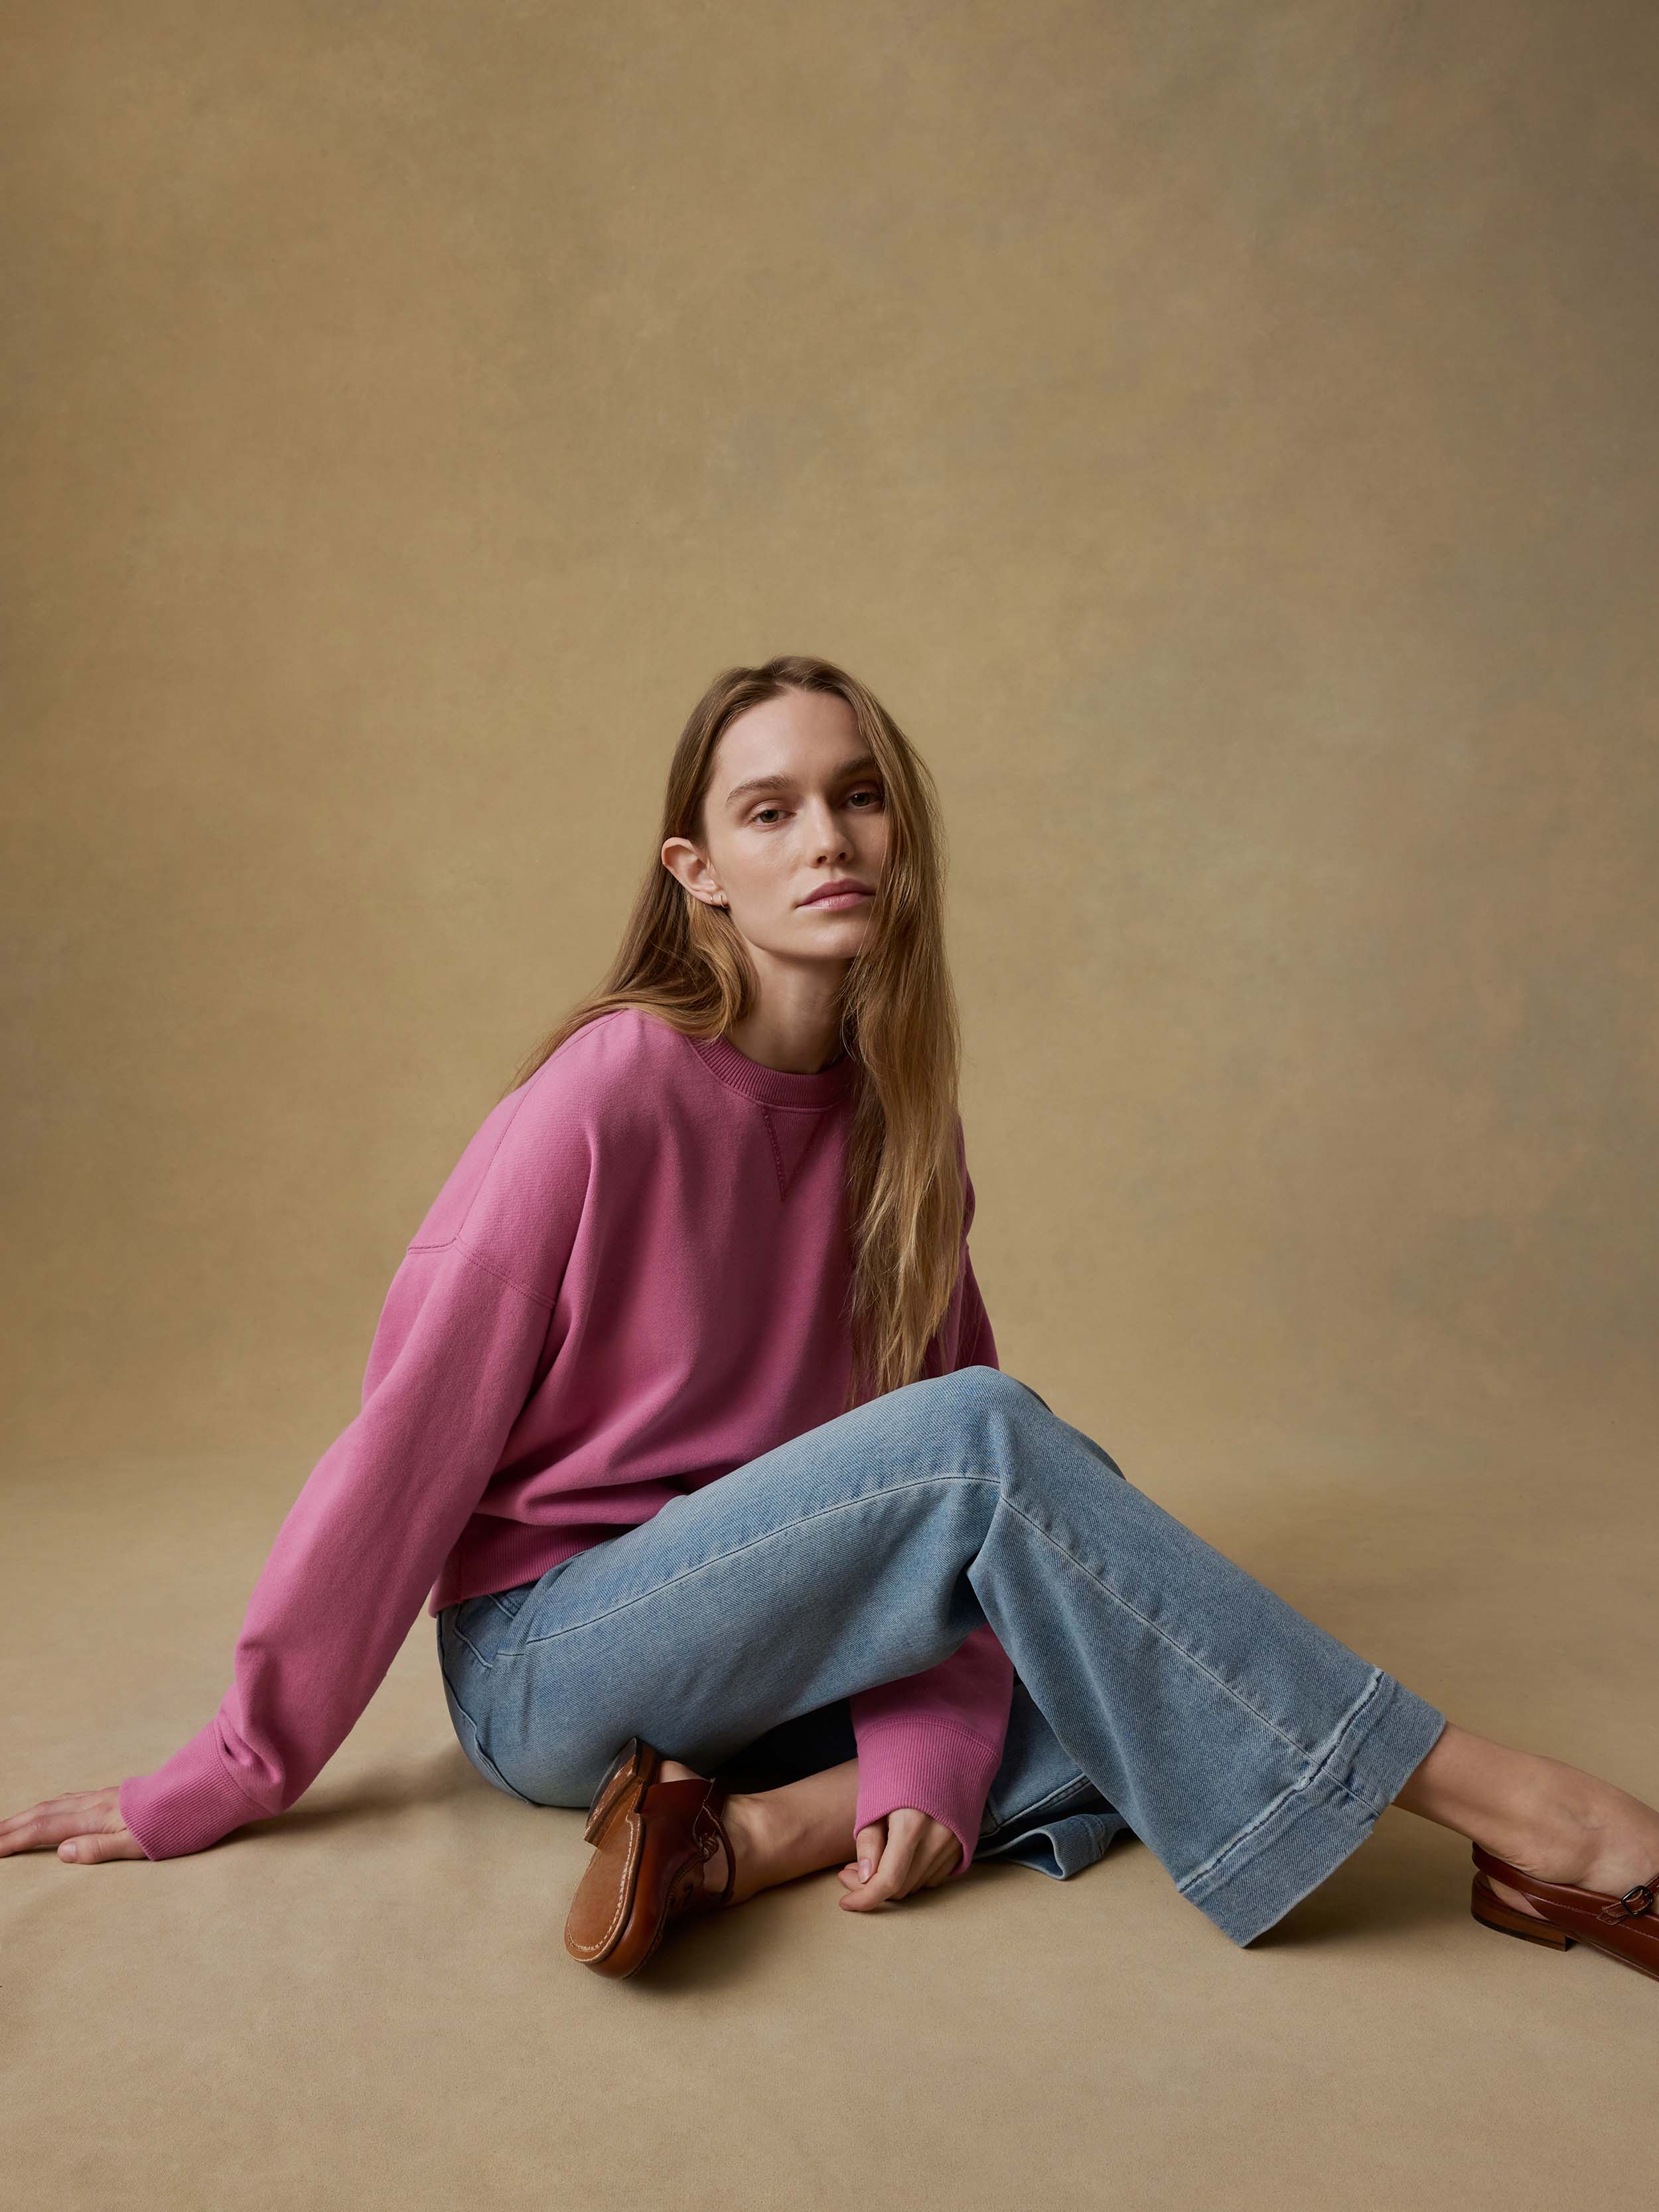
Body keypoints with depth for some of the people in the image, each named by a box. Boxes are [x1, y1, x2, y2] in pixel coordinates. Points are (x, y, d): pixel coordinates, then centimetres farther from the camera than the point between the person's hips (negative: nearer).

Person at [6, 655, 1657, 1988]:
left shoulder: (897, 1117, 1)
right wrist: (227, 1779, -7)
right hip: (543, 1670, -7)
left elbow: (949, 1525, -3)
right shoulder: (613, 1093, -17)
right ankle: (1502, 1804, -24)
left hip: (751, 1642, 7)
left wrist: (928, 1755, -18)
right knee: (988, 1435, -29)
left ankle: (749, 1834, -21)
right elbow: (409, 1440, -14)